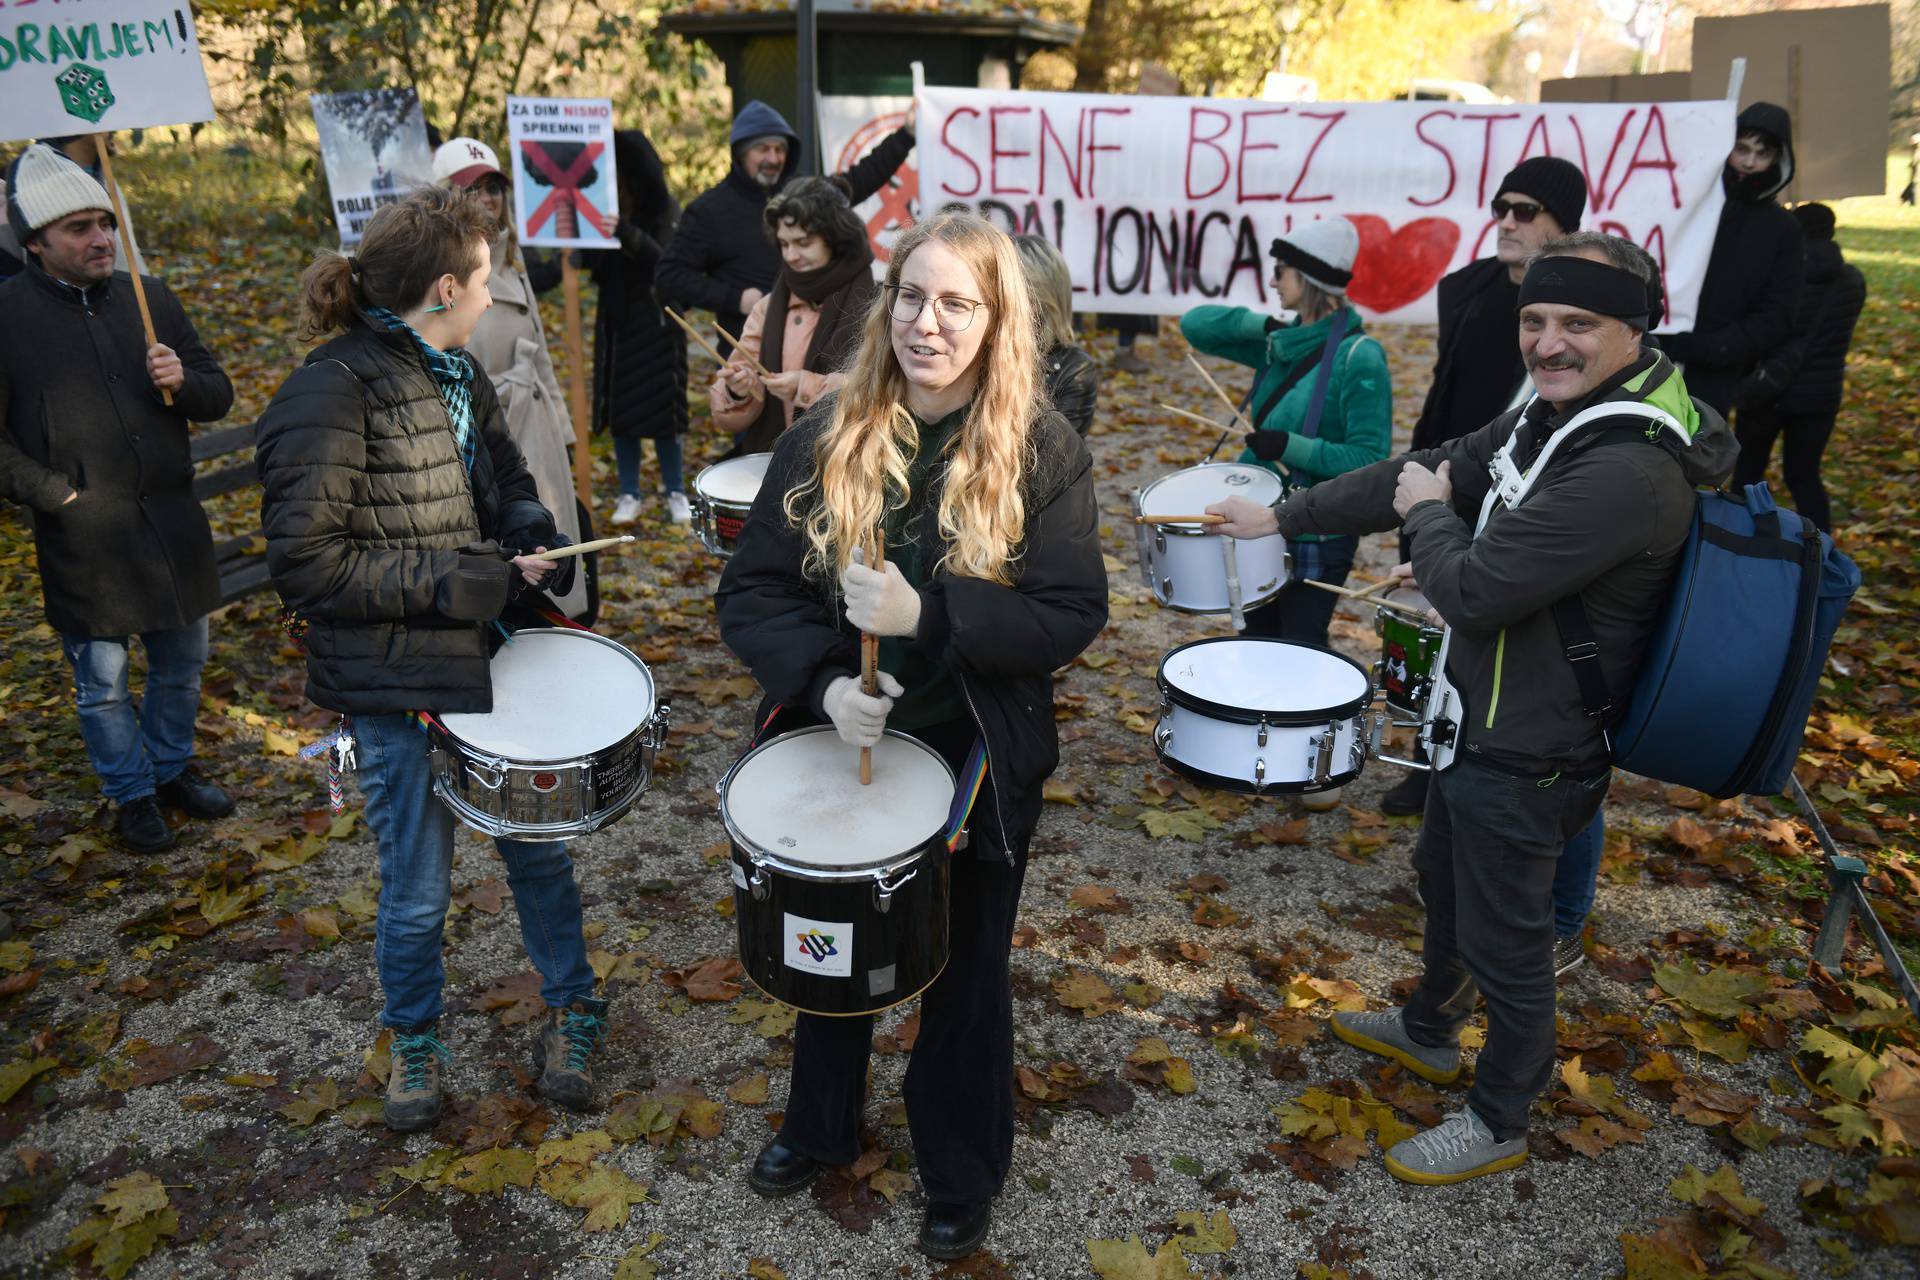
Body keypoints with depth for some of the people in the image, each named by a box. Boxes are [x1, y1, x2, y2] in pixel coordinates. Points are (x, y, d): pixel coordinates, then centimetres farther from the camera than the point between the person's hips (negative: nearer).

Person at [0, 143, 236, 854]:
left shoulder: (150, 299, 5)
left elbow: (218, 396, 8)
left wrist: (182, 382, -12)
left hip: (173, 522, 4)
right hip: (85, 543, -4)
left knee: (182, 663, 17)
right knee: (103, 679, 8)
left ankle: (173, 767, 38)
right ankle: (132, 793, 28)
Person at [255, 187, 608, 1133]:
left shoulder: (454, 373, 6)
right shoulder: (333, 391, -18)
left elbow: (503, 478, 20)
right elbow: (306, 560, -20)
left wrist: (535, 536, -1)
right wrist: (460, 582, -20)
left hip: (490, 657, 7)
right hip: (395, 690, -6)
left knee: (539, 849, 15)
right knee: (417, 895, 10)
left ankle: (569, 1012, 37)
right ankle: (414, 1043, 37)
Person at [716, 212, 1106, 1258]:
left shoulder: (1042, 450, -13)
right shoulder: (827, 434, -7)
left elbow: (1074, 614, -17)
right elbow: (750, 590, -8)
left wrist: (926, 614, -30)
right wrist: (822, 680, -25)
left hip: (977, 761, -2)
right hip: (838, 743, 3)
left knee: (964, 974, 18)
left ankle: (962, 1174, 44)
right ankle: (820, 1127, 52)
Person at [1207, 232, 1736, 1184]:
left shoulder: (1628, 470, -31)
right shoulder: (1550, 413, 1)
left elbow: (1473, 589, -31)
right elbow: (1433, 471, 9)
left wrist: (1428, 514, -11)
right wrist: (1281, 516, 9)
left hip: (1526, 757, -10)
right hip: (1482, 719, 10)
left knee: (1503, 941, 10)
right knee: (1445, 883, 29)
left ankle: (1500, 1122, 34)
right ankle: (1429, 1033, 54)